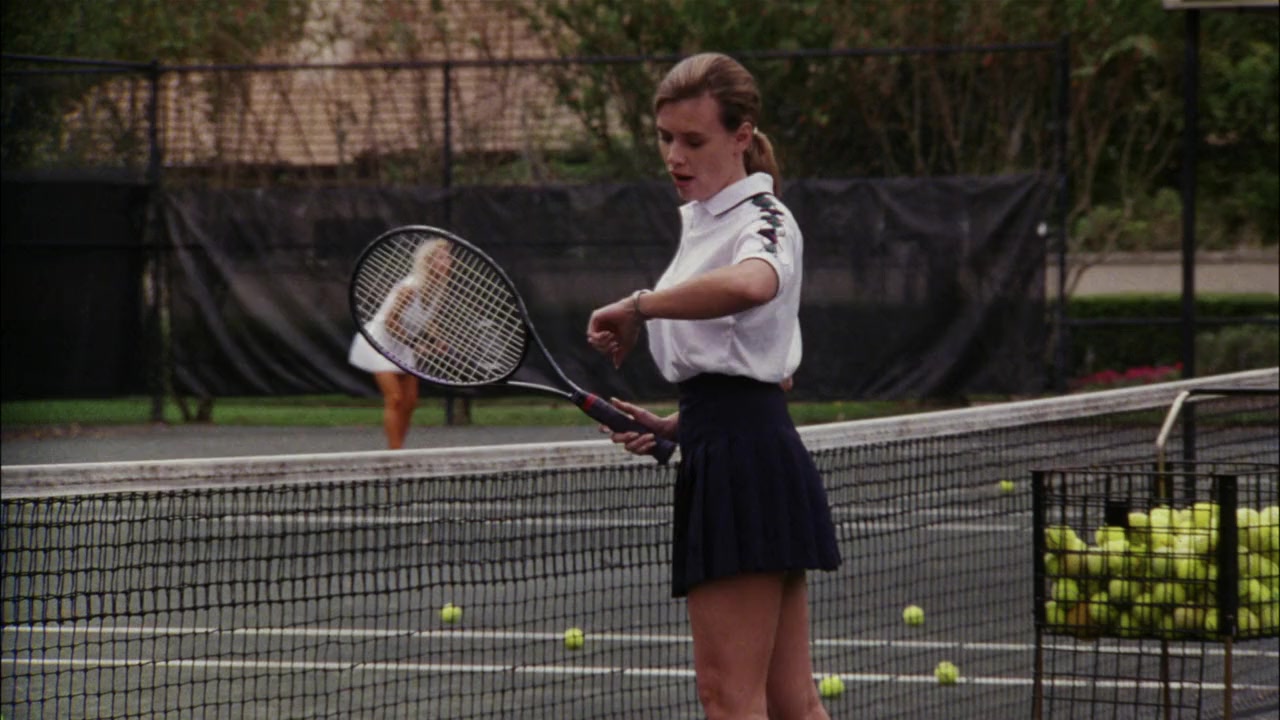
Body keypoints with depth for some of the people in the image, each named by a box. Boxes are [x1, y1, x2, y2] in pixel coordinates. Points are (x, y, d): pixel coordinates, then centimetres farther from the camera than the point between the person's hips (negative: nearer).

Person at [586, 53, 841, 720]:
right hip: (722, 460, 10)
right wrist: (674, 425, 15)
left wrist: (639, 307, -26)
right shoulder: (701, 222, 20)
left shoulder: (762, 217, -9)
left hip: (744, 463, -10)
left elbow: (752, 285, -36)